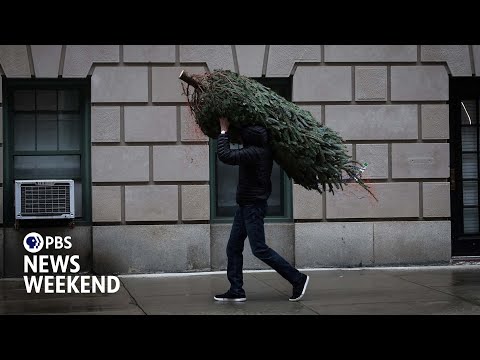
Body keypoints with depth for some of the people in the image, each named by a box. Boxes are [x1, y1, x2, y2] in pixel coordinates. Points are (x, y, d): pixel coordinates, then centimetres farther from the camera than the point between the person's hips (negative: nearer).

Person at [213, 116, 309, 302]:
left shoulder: (254, 153, -24)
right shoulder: (263, 150, 4)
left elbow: (225, 155, -30)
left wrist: (224, 131, -18)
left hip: (253, 205, -10)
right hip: (245, 205, 10)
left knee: (259, 249, -6)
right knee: (233, 247, 10)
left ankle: (298, 279, 1)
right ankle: (236, 290, 13)